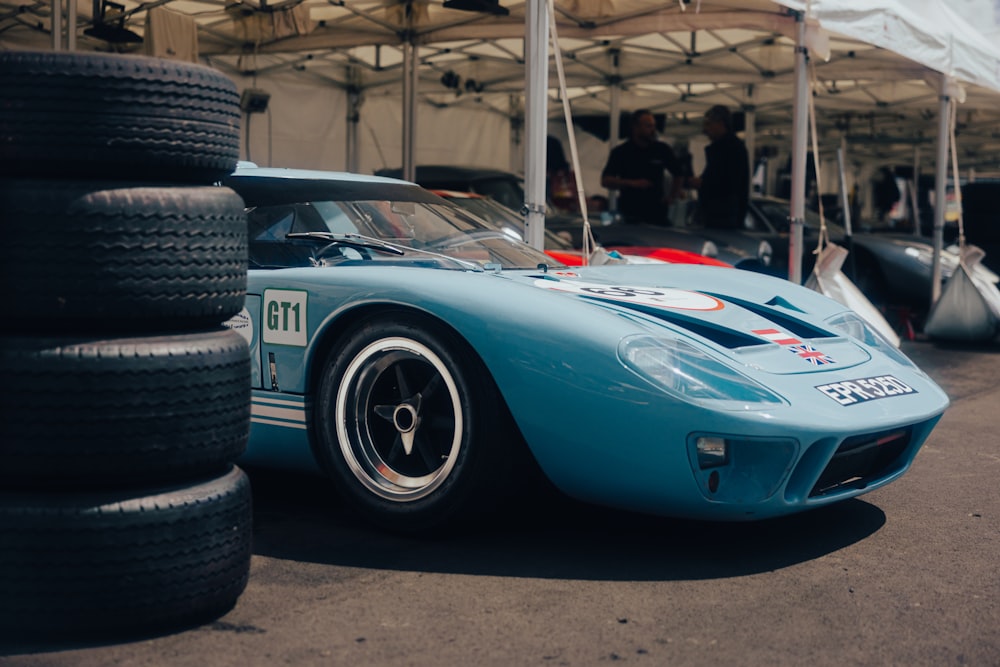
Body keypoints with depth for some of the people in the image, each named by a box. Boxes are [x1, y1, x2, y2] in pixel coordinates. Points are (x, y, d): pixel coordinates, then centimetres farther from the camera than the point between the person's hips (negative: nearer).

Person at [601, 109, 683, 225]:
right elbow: (605, 181, -6)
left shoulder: (662, 149, 5)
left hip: (657, 215, 1)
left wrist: (671, 196, 7)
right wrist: (632, 183, -16)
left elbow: (678, 173, 18)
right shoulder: (620, 152, 1)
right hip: (629, 215, -1)